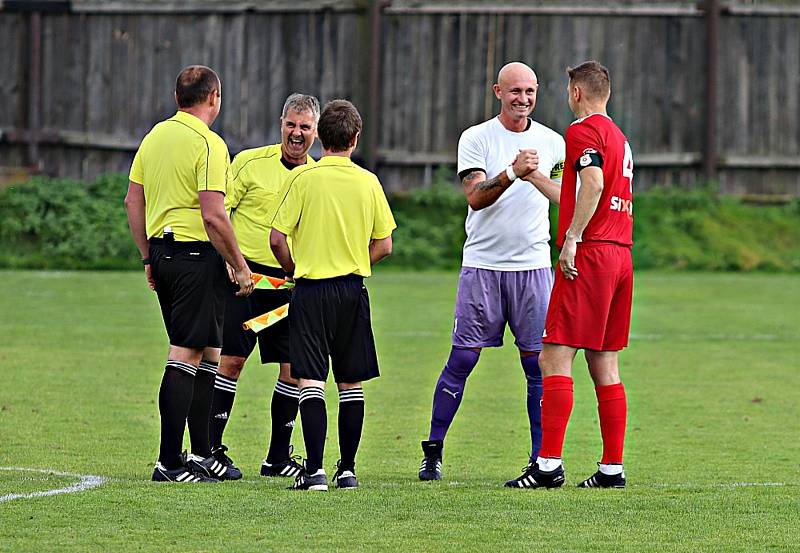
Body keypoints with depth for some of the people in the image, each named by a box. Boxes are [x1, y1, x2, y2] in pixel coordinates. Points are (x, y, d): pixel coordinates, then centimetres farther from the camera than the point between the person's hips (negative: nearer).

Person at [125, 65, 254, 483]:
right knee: (186, 356, -6)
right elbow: (213, 216, -19)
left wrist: (148, 258, 21)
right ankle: (169, 462, -7)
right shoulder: (208, 144, -14)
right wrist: (240, 267, -12)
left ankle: (201, 454, 21)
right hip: (196, 255, -8)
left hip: (162, 249, 8)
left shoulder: (154, 136, 11)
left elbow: (133, 201, 14)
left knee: (206, 354, 17)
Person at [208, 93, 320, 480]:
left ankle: (278, 457, 12)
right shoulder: (251, 162, -2)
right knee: (232, 360, -7)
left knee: (294, 369, 1)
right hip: (245, 274, -4)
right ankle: (210, 448, 0)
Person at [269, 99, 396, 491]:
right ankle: (347, 470, 13)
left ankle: (315, 470, -15)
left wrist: (293, 270, 9)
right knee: (351, 384, 11)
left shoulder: (303, 177, -7)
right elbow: (383, 245, 5)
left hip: (311, 290, -3)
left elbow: (277, 239, -8)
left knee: (311, 381, -5)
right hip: (353, 290, 3)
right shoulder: (368, 182, 1)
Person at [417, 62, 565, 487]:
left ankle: (542, 460, 2)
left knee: (538, 363, -2)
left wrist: (534, 175, -10)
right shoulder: (476, 138, 0)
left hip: (533, 265, 2)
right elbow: (475, 197, -13)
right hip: (482, 264, -2)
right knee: (462, 359, -1)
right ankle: (433, 450, 10)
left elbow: (565, 197, 5)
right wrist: (512, 173, -26)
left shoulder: (552, 142, 9)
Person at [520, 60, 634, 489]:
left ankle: (549, 465, -17)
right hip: (621, 255, 9)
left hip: (590, 254, -9)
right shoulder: (619, 136, 21)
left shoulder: (583, 131, -6)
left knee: (555, 357, -10)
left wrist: (571, 238, -21)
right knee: (604, 365, 10)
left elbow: (593, 184, -22)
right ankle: (612, 467, 8)